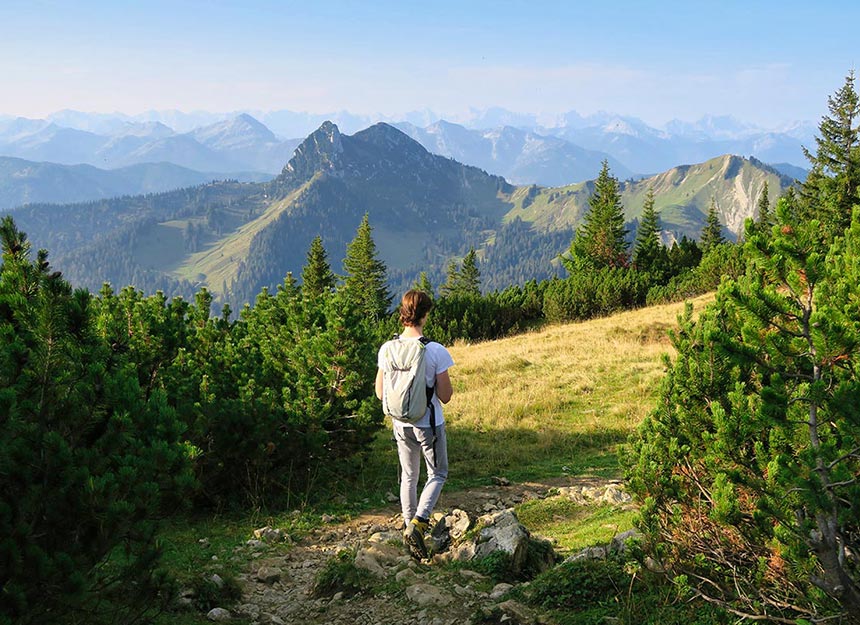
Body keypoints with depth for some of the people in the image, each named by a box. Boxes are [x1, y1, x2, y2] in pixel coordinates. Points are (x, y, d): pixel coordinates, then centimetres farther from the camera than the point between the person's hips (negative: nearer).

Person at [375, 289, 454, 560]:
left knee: (409, 476, 21)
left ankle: (410, 523, 30)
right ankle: (418, 522, -3)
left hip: (401, 424, 4)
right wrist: (446, 384, 6)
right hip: (429, 424, -4)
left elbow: (380, 393, 0)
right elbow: (445, 396, -15)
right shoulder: (436, 351, -19)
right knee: (437, 475, 15)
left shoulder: (387, 350, -8)